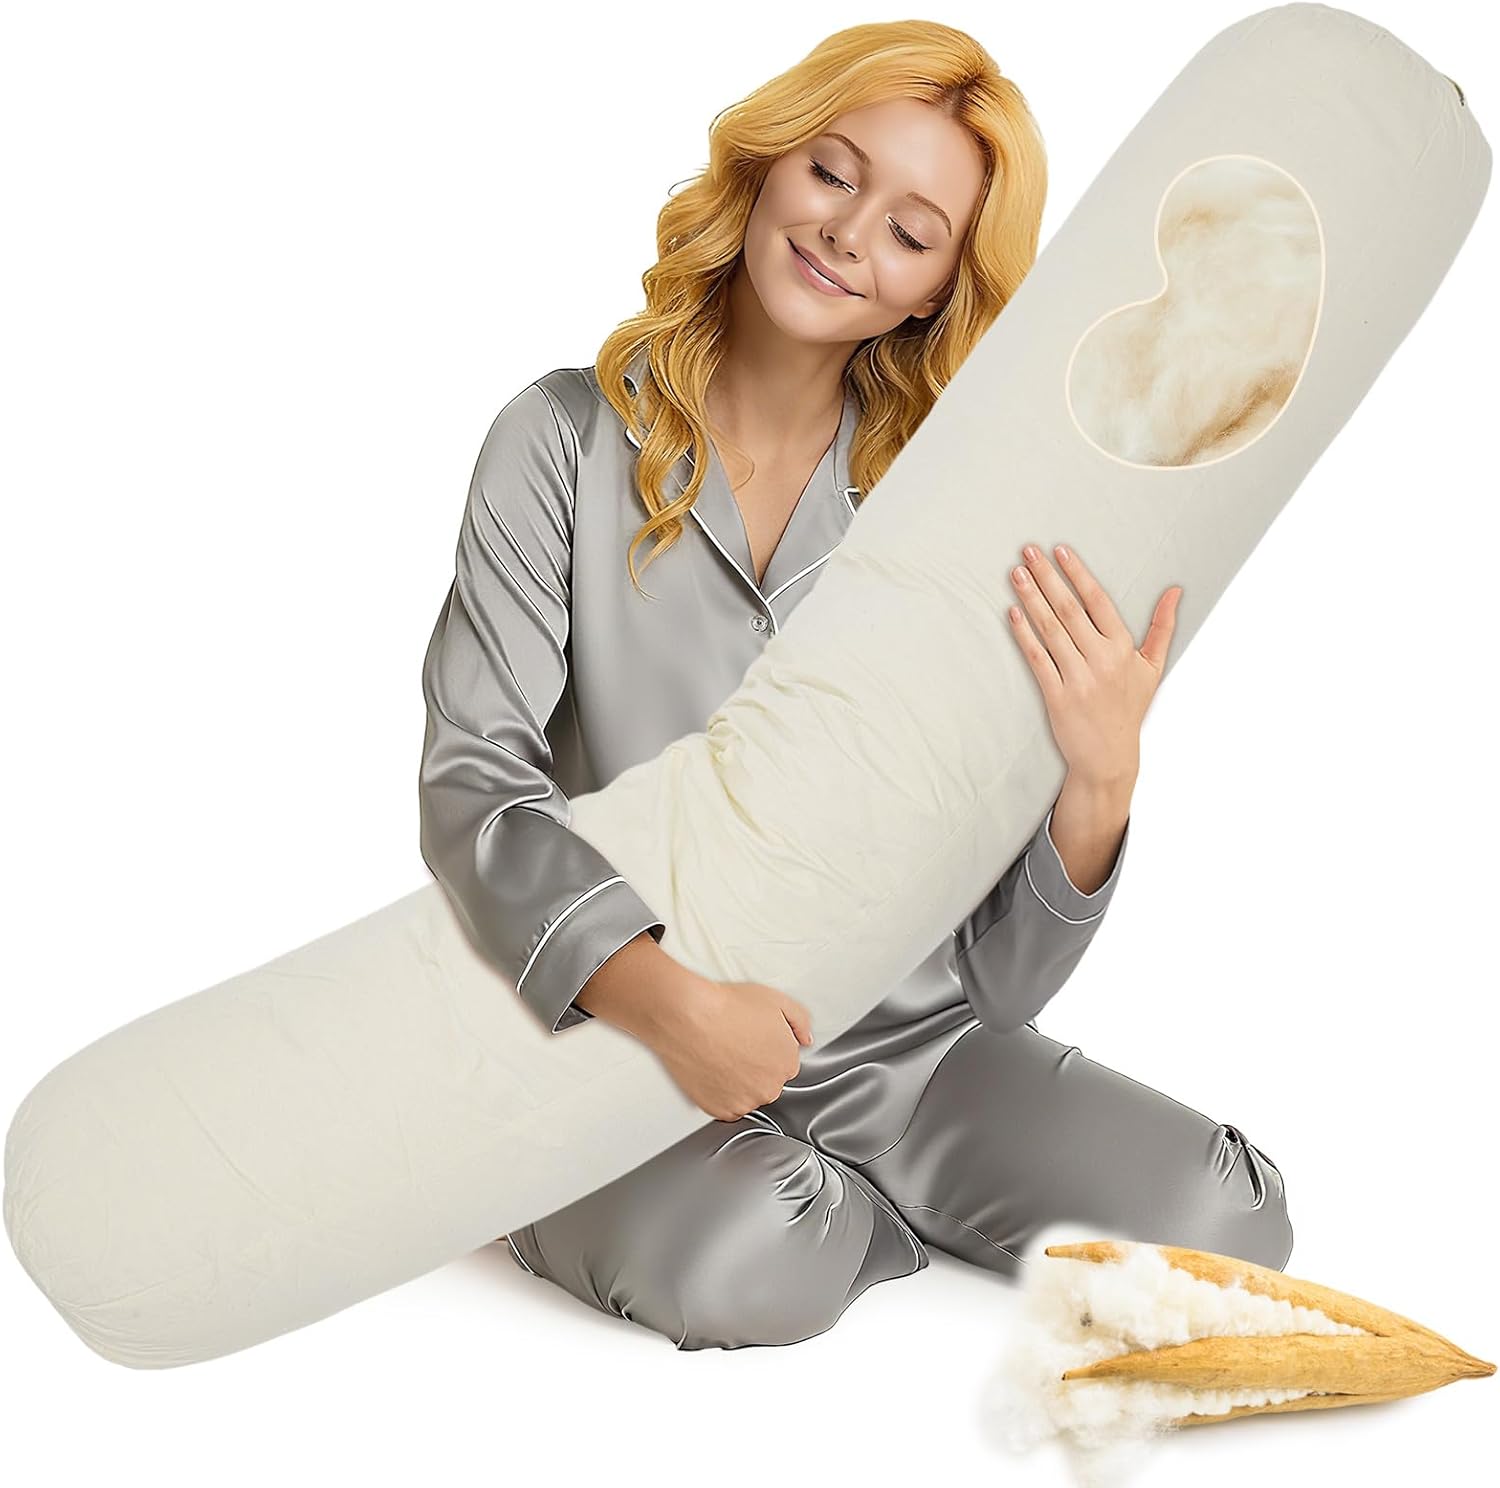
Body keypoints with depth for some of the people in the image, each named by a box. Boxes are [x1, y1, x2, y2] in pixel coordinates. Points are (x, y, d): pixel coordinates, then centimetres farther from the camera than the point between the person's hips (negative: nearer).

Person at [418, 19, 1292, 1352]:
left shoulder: (945, 506, 0)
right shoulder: (572, 440, -3)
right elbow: (474, 784, -14)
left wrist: (1101, 776, -23)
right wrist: (665, 994, -29)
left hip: (898, 1038, 3)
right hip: (620, 1039, -3)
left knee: (1219, 1225, -16)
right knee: (744, 1270, -33)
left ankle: (842, 1193, 9)